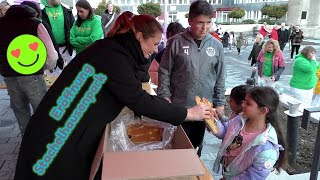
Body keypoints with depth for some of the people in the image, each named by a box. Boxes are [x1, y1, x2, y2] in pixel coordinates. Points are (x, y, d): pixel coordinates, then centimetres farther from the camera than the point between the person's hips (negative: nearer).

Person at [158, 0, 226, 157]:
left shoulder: (216, 46, 0)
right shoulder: (176, 42, -9)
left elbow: (220, 78, 5)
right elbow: (164, 72, -4)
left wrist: (220, 103, 5)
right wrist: (164, 97, -10)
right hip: (178, 107, -2)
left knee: (197, 144, 20)